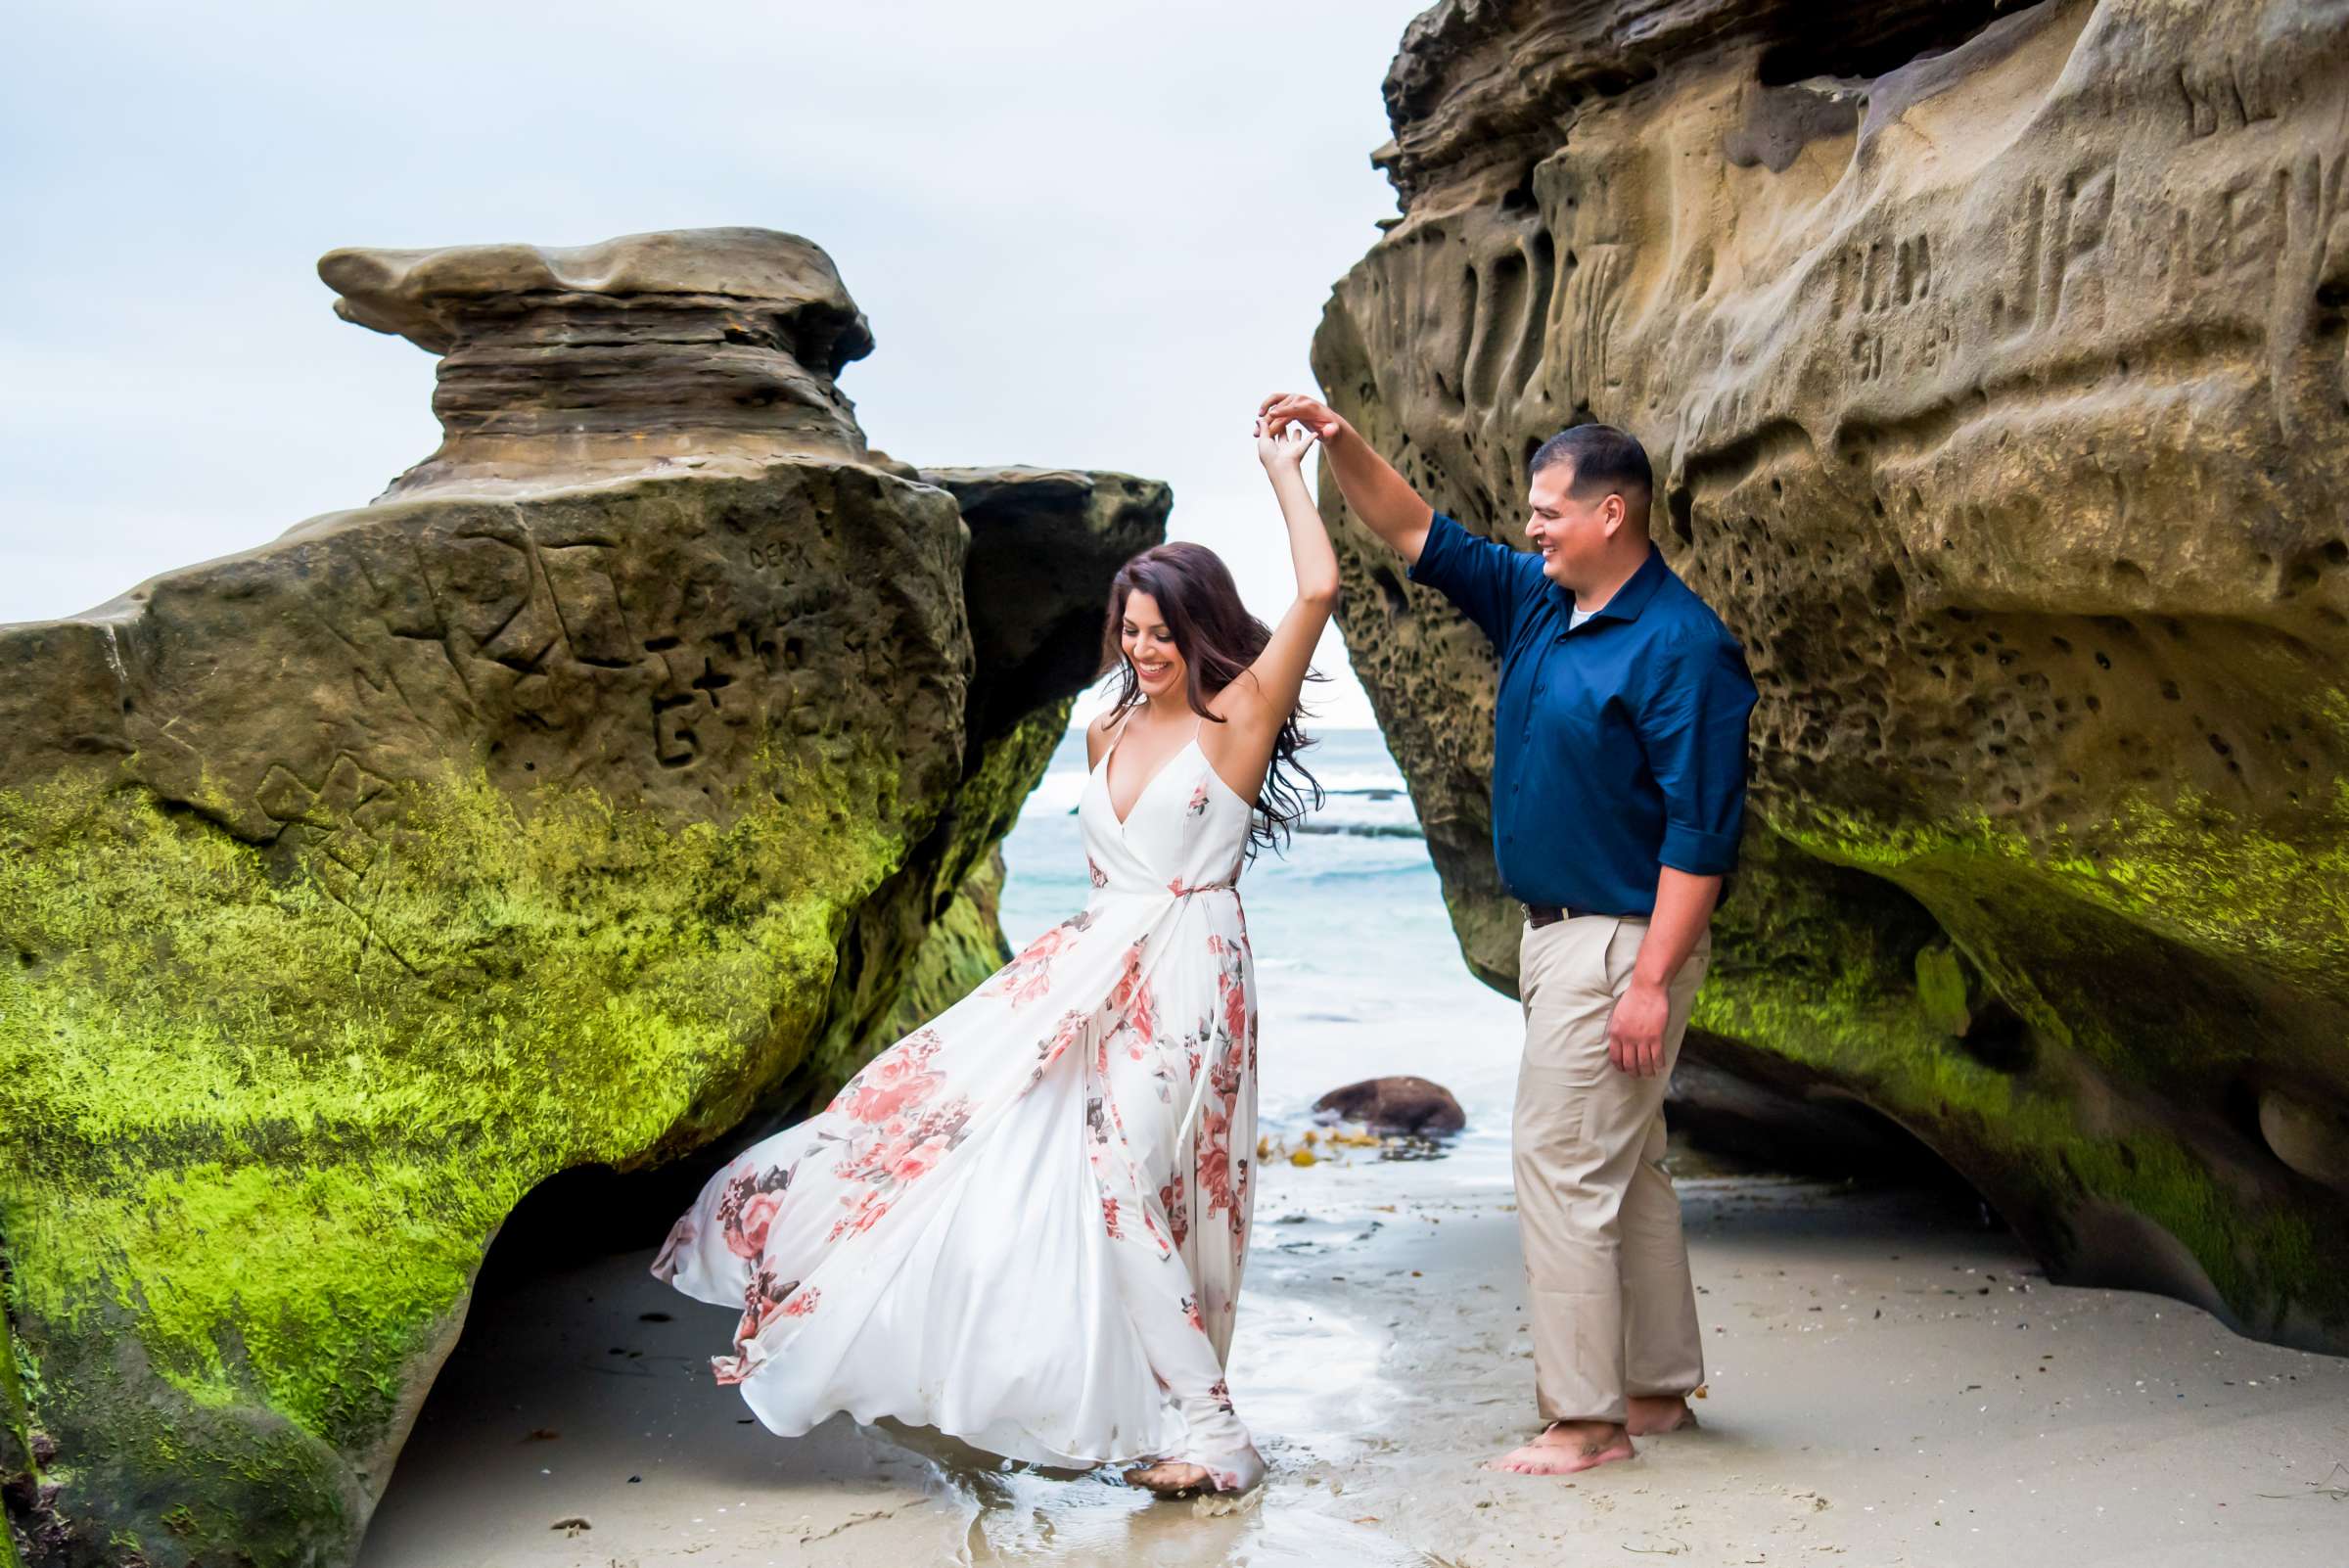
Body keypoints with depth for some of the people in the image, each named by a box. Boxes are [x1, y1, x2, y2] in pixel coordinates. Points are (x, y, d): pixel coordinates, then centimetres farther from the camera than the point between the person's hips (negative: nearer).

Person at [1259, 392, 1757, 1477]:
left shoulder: (1683, 648, -17)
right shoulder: (1535, 602, 8)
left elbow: (1700, 832, -20)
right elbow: (1418, 536, 15)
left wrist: (1651, 980, -23)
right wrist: (1337, 441, 0)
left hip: (1622, 940, -9)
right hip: (1556, 930, 9)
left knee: (1562, 1162, -7)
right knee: (1621, 1165, 16)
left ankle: (1582, 1418, 2)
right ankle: (1658, 1387, 27)